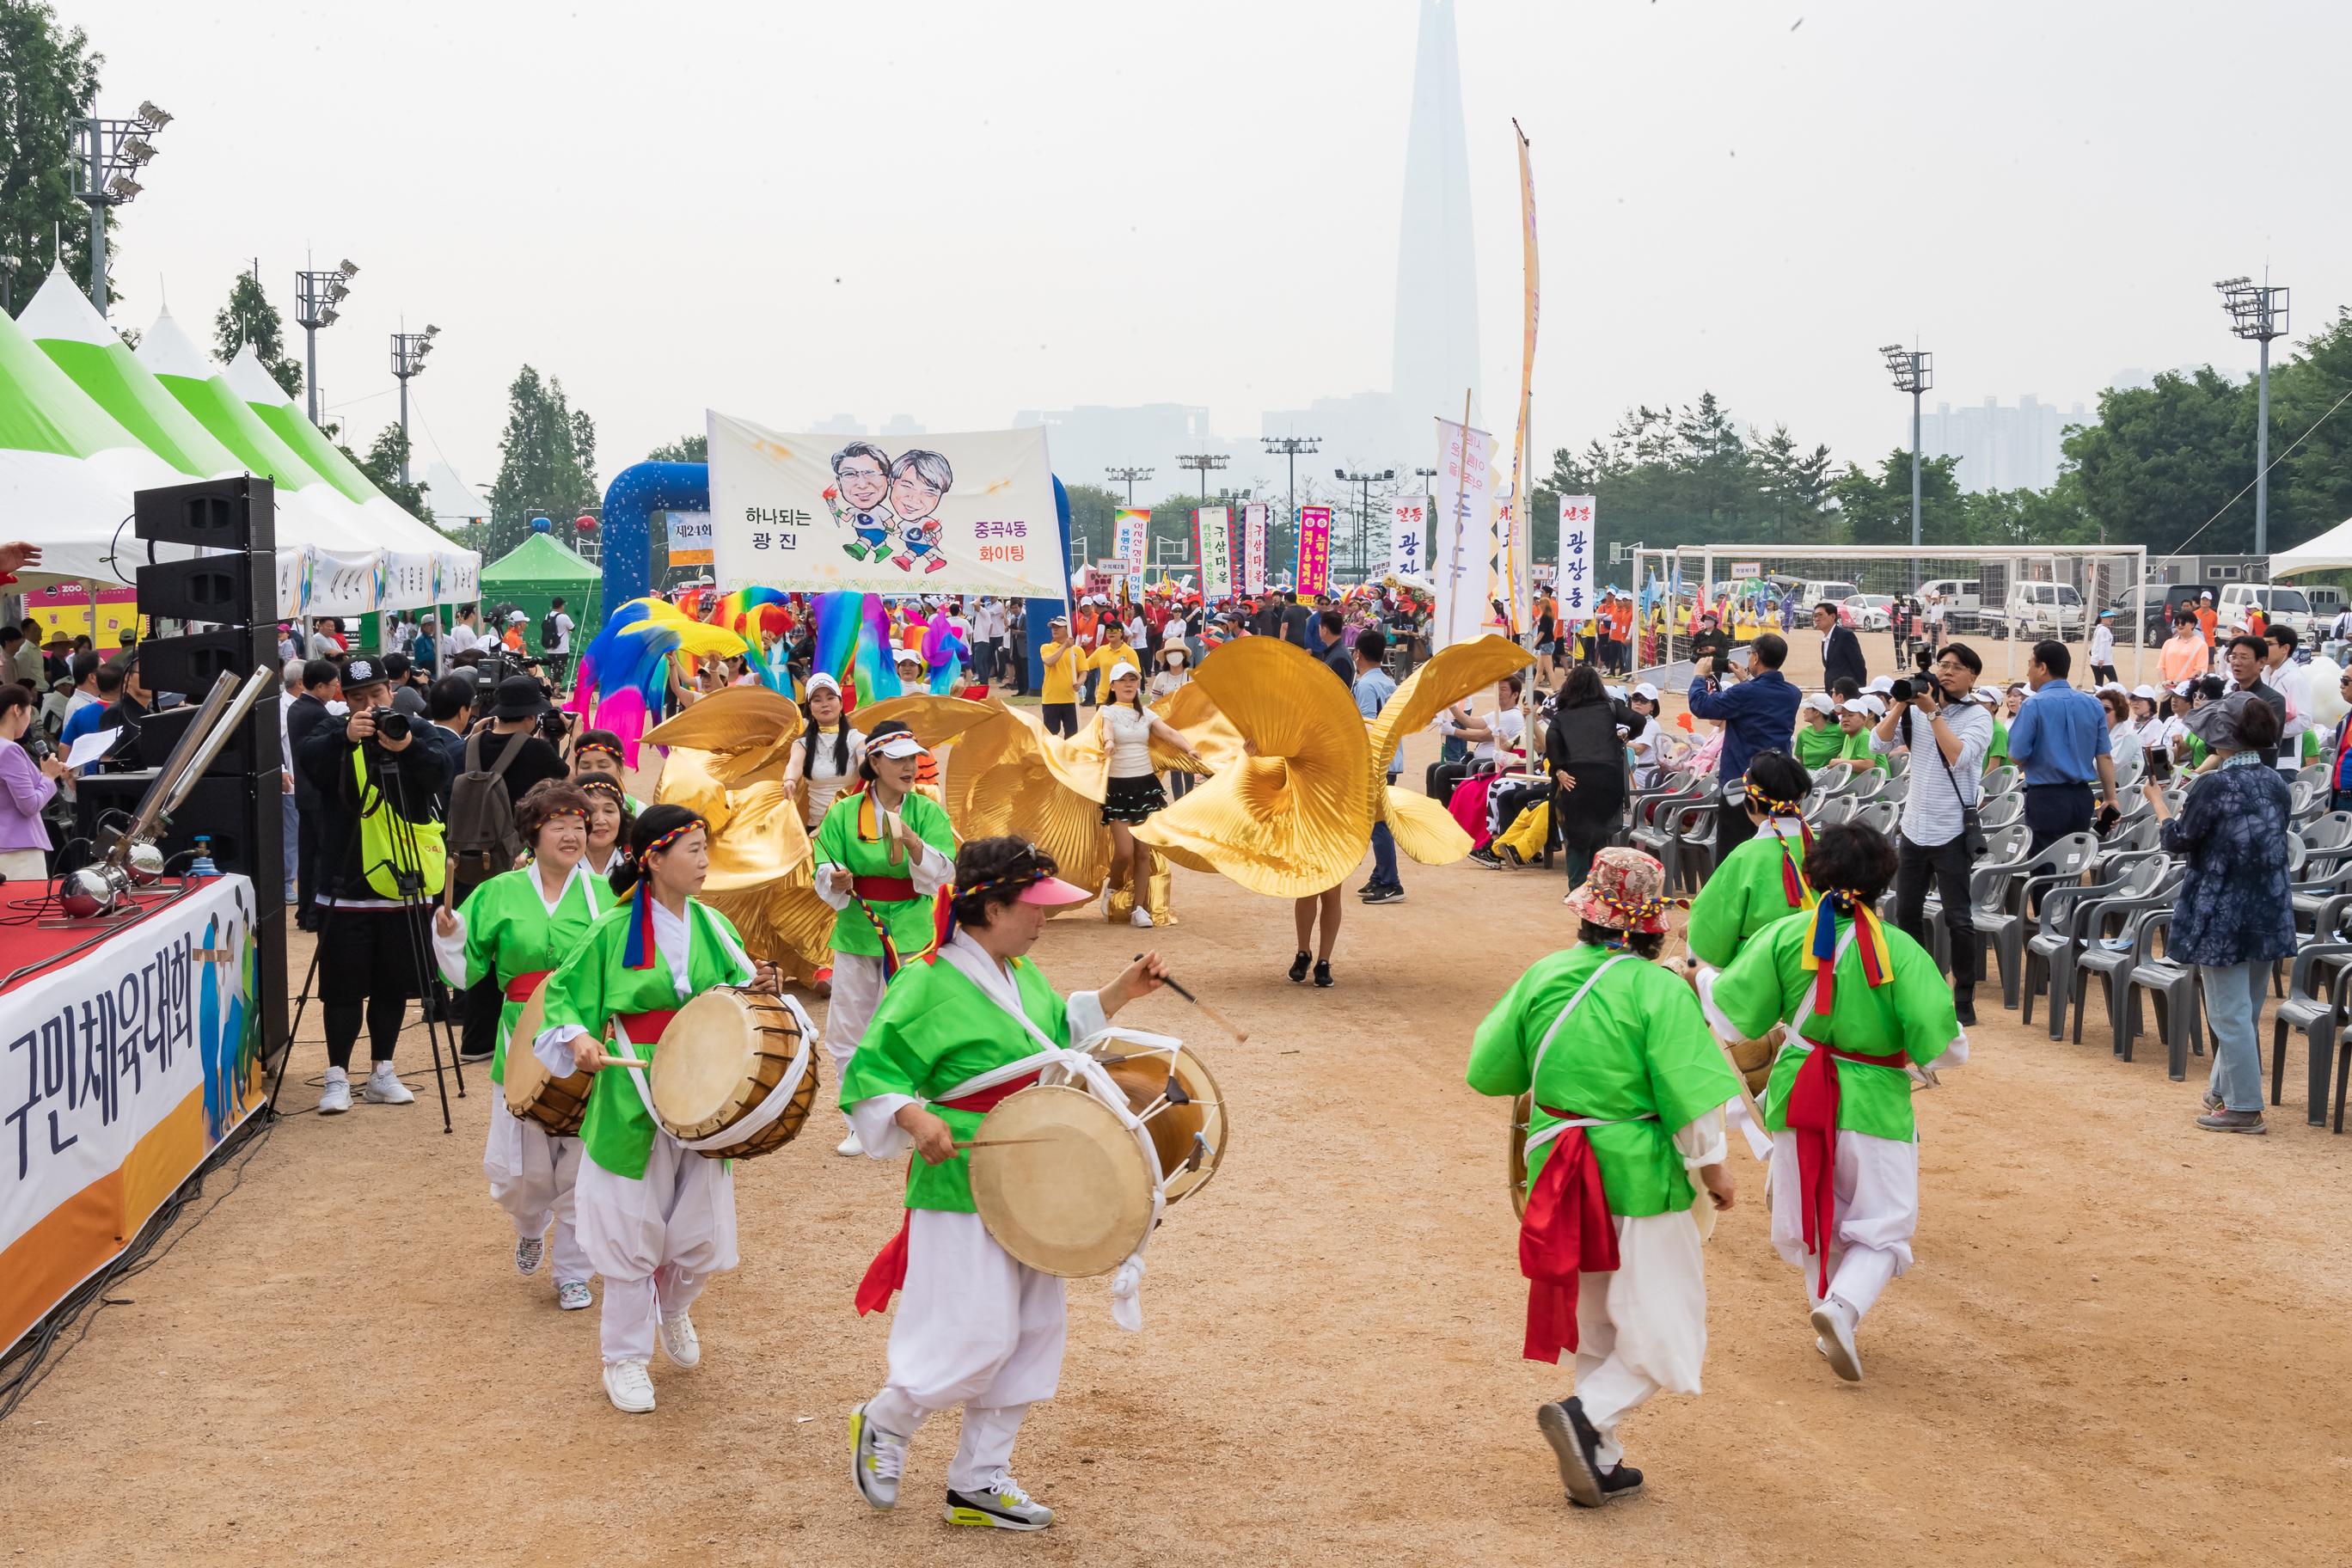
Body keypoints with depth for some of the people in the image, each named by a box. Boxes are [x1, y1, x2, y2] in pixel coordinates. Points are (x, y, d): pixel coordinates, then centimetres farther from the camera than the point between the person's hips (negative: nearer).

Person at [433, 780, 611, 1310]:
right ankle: (530, 1229, 39)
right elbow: (467, 969, 6)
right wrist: (448, 933, -11)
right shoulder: (500, 894, 4)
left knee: (579, 1169, 3)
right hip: (523, 1050, 0)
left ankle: (573, 1272, 22)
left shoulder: (604, 895, 4)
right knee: (521, 1170, 5)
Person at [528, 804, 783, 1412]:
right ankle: (625, 1358, 19)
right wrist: (576, 1038, -18)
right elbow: (564, 993, 1)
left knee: (701, 1234, 9)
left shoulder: (712, 927, 6)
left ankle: (674, 1310, 41)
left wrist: (757, 989, -8)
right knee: (631, 1232, 3)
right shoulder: (614, 931, -5)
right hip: (633, 1106, -4)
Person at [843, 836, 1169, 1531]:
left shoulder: (1023, 974, 10)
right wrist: (914, 1118, -34)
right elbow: (871, 1076, -17)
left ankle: (980, 1481, 22)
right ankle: (883, 1423, 18)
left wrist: (1117, 996, 15)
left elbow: (1061, 1035, 28)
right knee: (979, 1337, -9)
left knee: (1035, 1332, 11)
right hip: (964, 1188, -9)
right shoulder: (928, 985, -16)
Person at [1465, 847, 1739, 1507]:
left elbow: (1488, 1070, 6)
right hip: (1640, 1177, -6)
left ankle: (1599, 1461, 22)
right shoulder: (1659, 990, -15)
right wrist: (1712, 1166, -2)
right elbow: (1688, 1089, -16)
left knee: (1594, 1328, 20)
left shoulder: (1543, 977, -1)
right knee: (1663, 1336, 5)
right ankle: (1588, 1416, -16)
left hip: (1560, 1176, 6)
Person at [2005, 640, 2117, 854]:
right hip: (2082, 797, 6)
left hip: (2046, 797, -6)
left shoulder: (2034, 705, -10)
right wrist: (2111, 800, 11)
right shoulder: (2093, 704, 6)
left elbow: (2016, 756, -10)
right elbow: (2104, 757, 6)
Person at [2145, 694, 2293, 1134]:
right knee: (2246, 1010, 18)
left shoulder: (2216, 787, -17)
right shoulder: (2276, 783, 4)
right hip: (2269, 914, 7)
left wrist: (2157, 800, 11)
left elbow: (2177, 840, -8)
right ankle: (2225, 1089, 31)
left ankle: (2244, 1107, 2)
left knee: (2229, 1012, 0)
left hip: (2222, 916, -7)